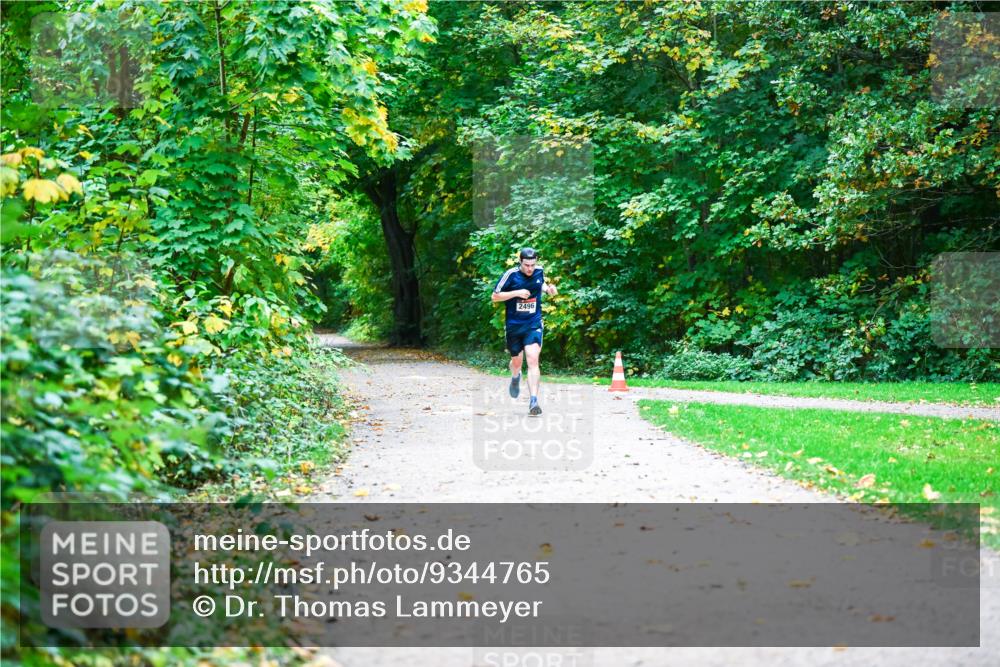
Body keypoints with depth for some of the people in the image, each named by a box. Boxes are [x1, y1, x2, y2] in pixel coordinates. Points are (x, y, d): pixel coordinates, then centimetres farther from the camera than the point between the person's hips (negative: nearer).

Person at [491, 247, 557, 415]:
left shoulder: (539, 271, -1)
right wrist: (517, 292, -20)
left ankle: (533, 401, -21)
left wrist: (548, 289, 1)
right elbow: (495, 297, -8)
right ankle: (515, 377, 54)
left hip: (534, 324, 0)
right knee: (516, 361, 16)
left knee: (533, 360, -16)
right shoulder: (511, 274, -12)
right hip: (513, 325, 0)